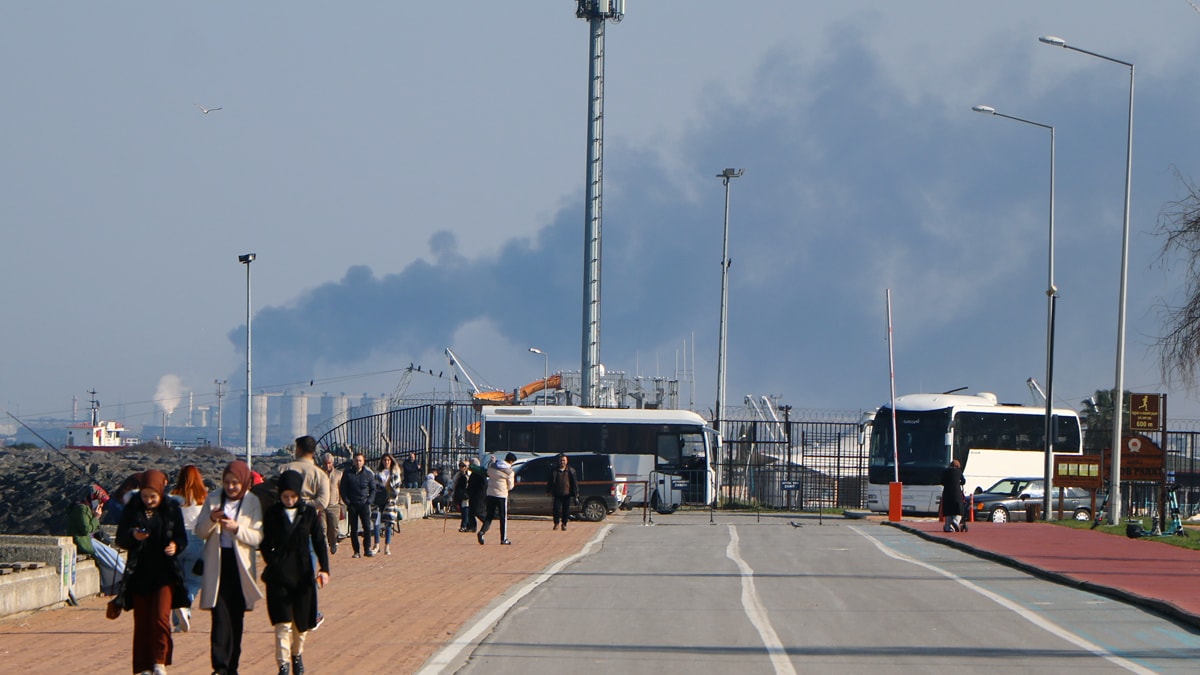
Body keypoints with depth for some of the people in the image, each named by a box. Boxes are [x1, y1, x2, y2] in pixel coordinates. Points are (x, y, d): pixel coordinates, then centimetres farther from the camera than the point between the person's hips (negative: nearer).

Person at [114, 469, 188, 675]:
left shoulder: (172, 509, 0)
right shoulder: (132, 509, 3)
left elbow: (182, 538, 5)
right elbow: (120, 540, 3)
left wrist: (175, 546, -17)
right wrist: (133, 536, -19)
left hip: (164, 573, -2)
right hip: (139, 573, 2)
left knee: (161, 617, -13)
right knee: (142, 621, 4)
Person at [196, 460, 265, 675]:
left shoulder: (253, 503, 1)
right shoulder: (213, 500, 4)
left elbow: (258, 537, -6)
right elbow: (200, 532, 4)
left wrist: (237, 528, -22)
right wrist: (211, 519, -15)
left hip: (241, 565, 1)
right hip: (217, 564, -1)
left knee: (237, 617, 6)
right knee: (220, 616, -11)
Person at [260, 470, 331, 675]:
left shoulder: (310, 512, 1)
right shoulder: (272, 513, -1)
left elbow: (319, 541, 2)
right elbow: (265, 544, 6)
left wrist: (324, 568, -9)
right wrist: (272, 563, -7)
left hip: (304, 573, 2)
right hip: (279, 574, -2)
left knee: (302, 621, 10)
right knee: (283, 623, -8)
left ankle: (297, 654, 33)